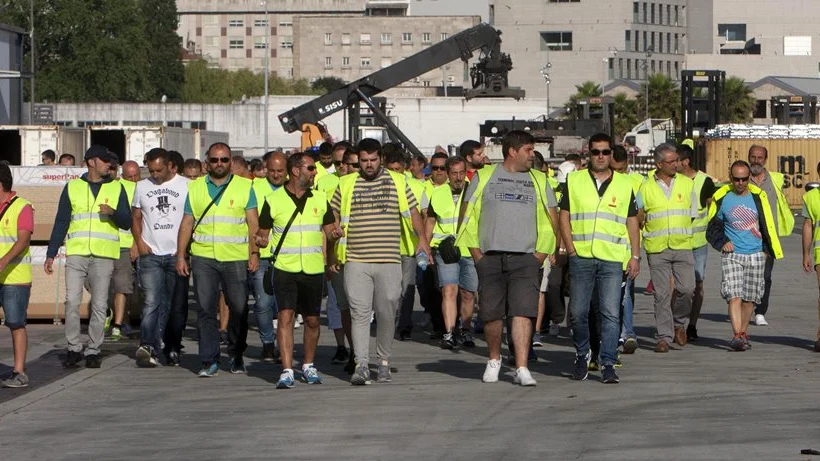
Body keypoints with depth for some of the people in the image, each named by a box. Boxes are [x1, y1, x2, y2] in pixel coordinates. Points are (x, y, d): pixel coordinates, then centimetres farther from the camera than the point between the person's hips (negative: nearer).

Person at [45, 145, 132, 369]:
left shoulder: (116, 188, 11)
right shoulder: (72, 187, 11)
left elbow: (127, 223, 8)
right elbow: (60, 222, 13)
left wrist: (113, 212, -13)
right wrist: (51, 254, 8)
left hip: (104, 256, 0)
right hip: (76, 254, 0)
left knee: (99, 305, 0)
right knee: (72, 302, -8)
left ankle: (93, 351, 8)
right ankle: (74, 348, 3)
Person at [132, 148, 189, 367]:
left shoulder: (186, 186, 4)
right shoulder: (142, 187, 13)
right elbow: (135, 217, 18)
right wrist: (139, 242, 2)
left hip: (177, 254, -1)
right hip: (151, 255, 1)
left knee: (176, 305, 3)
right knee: (151, 302, -11)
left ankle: (172, 349, 13)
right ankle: (148, 347, -21)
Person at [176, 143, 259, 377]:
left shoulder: (245, 187, 7)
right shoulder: (195, 188, 13)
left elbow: (253, 223, 3)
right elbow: (187, 224, 13)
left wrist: (254, 253, -7)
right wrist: (181, 255, 6)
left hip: (236, 258, -1)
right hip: (203, 257, 1)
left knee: (239, 308, 1)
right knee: (205, 309, -4)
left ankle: (236, 355, 18)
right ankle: (209, 360, 0)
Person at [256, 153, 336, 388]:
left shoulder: (320, 199, 10)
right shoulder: (273, 200, 1)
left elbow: (329, 231, 17)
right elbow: (262, 233, 5)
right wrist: (261, 240, -17)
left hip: (313, 269, 3)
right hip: (284, 268, -3)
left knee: (312, 320, 10)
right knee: (285, 316, -13)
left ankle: (308, 366, 28)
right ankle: (287, 371, -14)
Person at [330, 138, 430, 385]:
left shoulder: (397, 182, 10)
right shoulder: (346, 184, 11)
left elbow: (413, 212, 12)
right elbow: (334, 216, 16)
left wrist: (422, 240, -1)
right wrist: (333, 248, 4)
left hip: (389, 262, 0)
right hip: (356, 262, 0)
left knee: (386, 313, 2)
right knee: (360, 313, -8)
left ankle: (384, 362, 16)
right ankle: (361, 364, -10)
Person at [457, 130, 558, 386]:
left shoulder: (539, 181, 13)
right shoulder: (484, 177, 8)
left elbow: (550, 221, 13)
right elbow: (468, 216, 7)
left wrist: (541, 254, 2)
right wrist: (476, 252, -1)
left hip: (525, 258, 0)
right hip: (490, 257, 0)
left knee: (523, 312, -11)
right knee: (491, 314, 5)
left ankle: (521, 368, -14)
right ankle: (494, 359, 27)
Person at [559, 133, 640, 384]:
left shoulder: (624, 184, 12)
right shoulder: (574, 181, 9)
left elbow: (632, 222, 14)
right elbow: (564, 217, 8)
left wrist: (635, 256, 7)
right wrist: (571, 250, -2)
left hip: (613, 259, 0)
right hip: (581, 257, 0)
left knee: (611, 313, -7)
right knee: (578, 312, 3)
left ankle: (608, 364, -4)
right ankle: (582, 356, 24)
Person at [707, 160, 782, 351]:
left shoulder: (758, 196, 2)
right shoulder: (721, 198, -1)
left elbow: (768, 224, 10)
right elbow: (712, 227, 9)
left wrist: (768, 249, 10)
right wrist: (722, 243, -5)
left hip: (756, 255, 2)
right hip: (732, 255, -2)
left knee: (750, 298, 7)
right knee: (734, 296, -15)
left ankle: (743, 333, 20)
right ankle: (737, 335, -21)